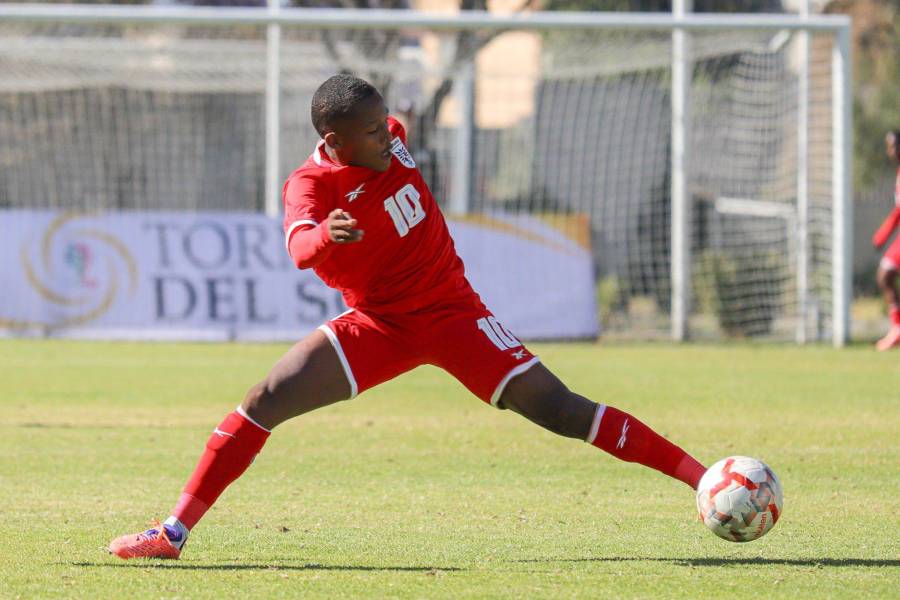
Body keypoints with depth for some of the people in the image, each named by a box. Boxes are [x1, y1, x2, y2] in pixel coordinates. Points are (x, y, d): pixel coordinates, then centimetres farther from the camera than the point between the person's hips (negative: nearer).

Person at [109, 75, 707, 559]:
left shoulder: (389, 139, -8)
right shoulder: (311, 183, -21)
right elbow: (300, 244, -46)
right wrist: (325, 234, -65)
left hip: (451, 310, 1)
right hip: (378, 324, -1)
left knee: (558, 410, -10)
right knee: (265, 402, -14)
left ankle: (700, 479, -10)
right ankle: (175, 532, -5)